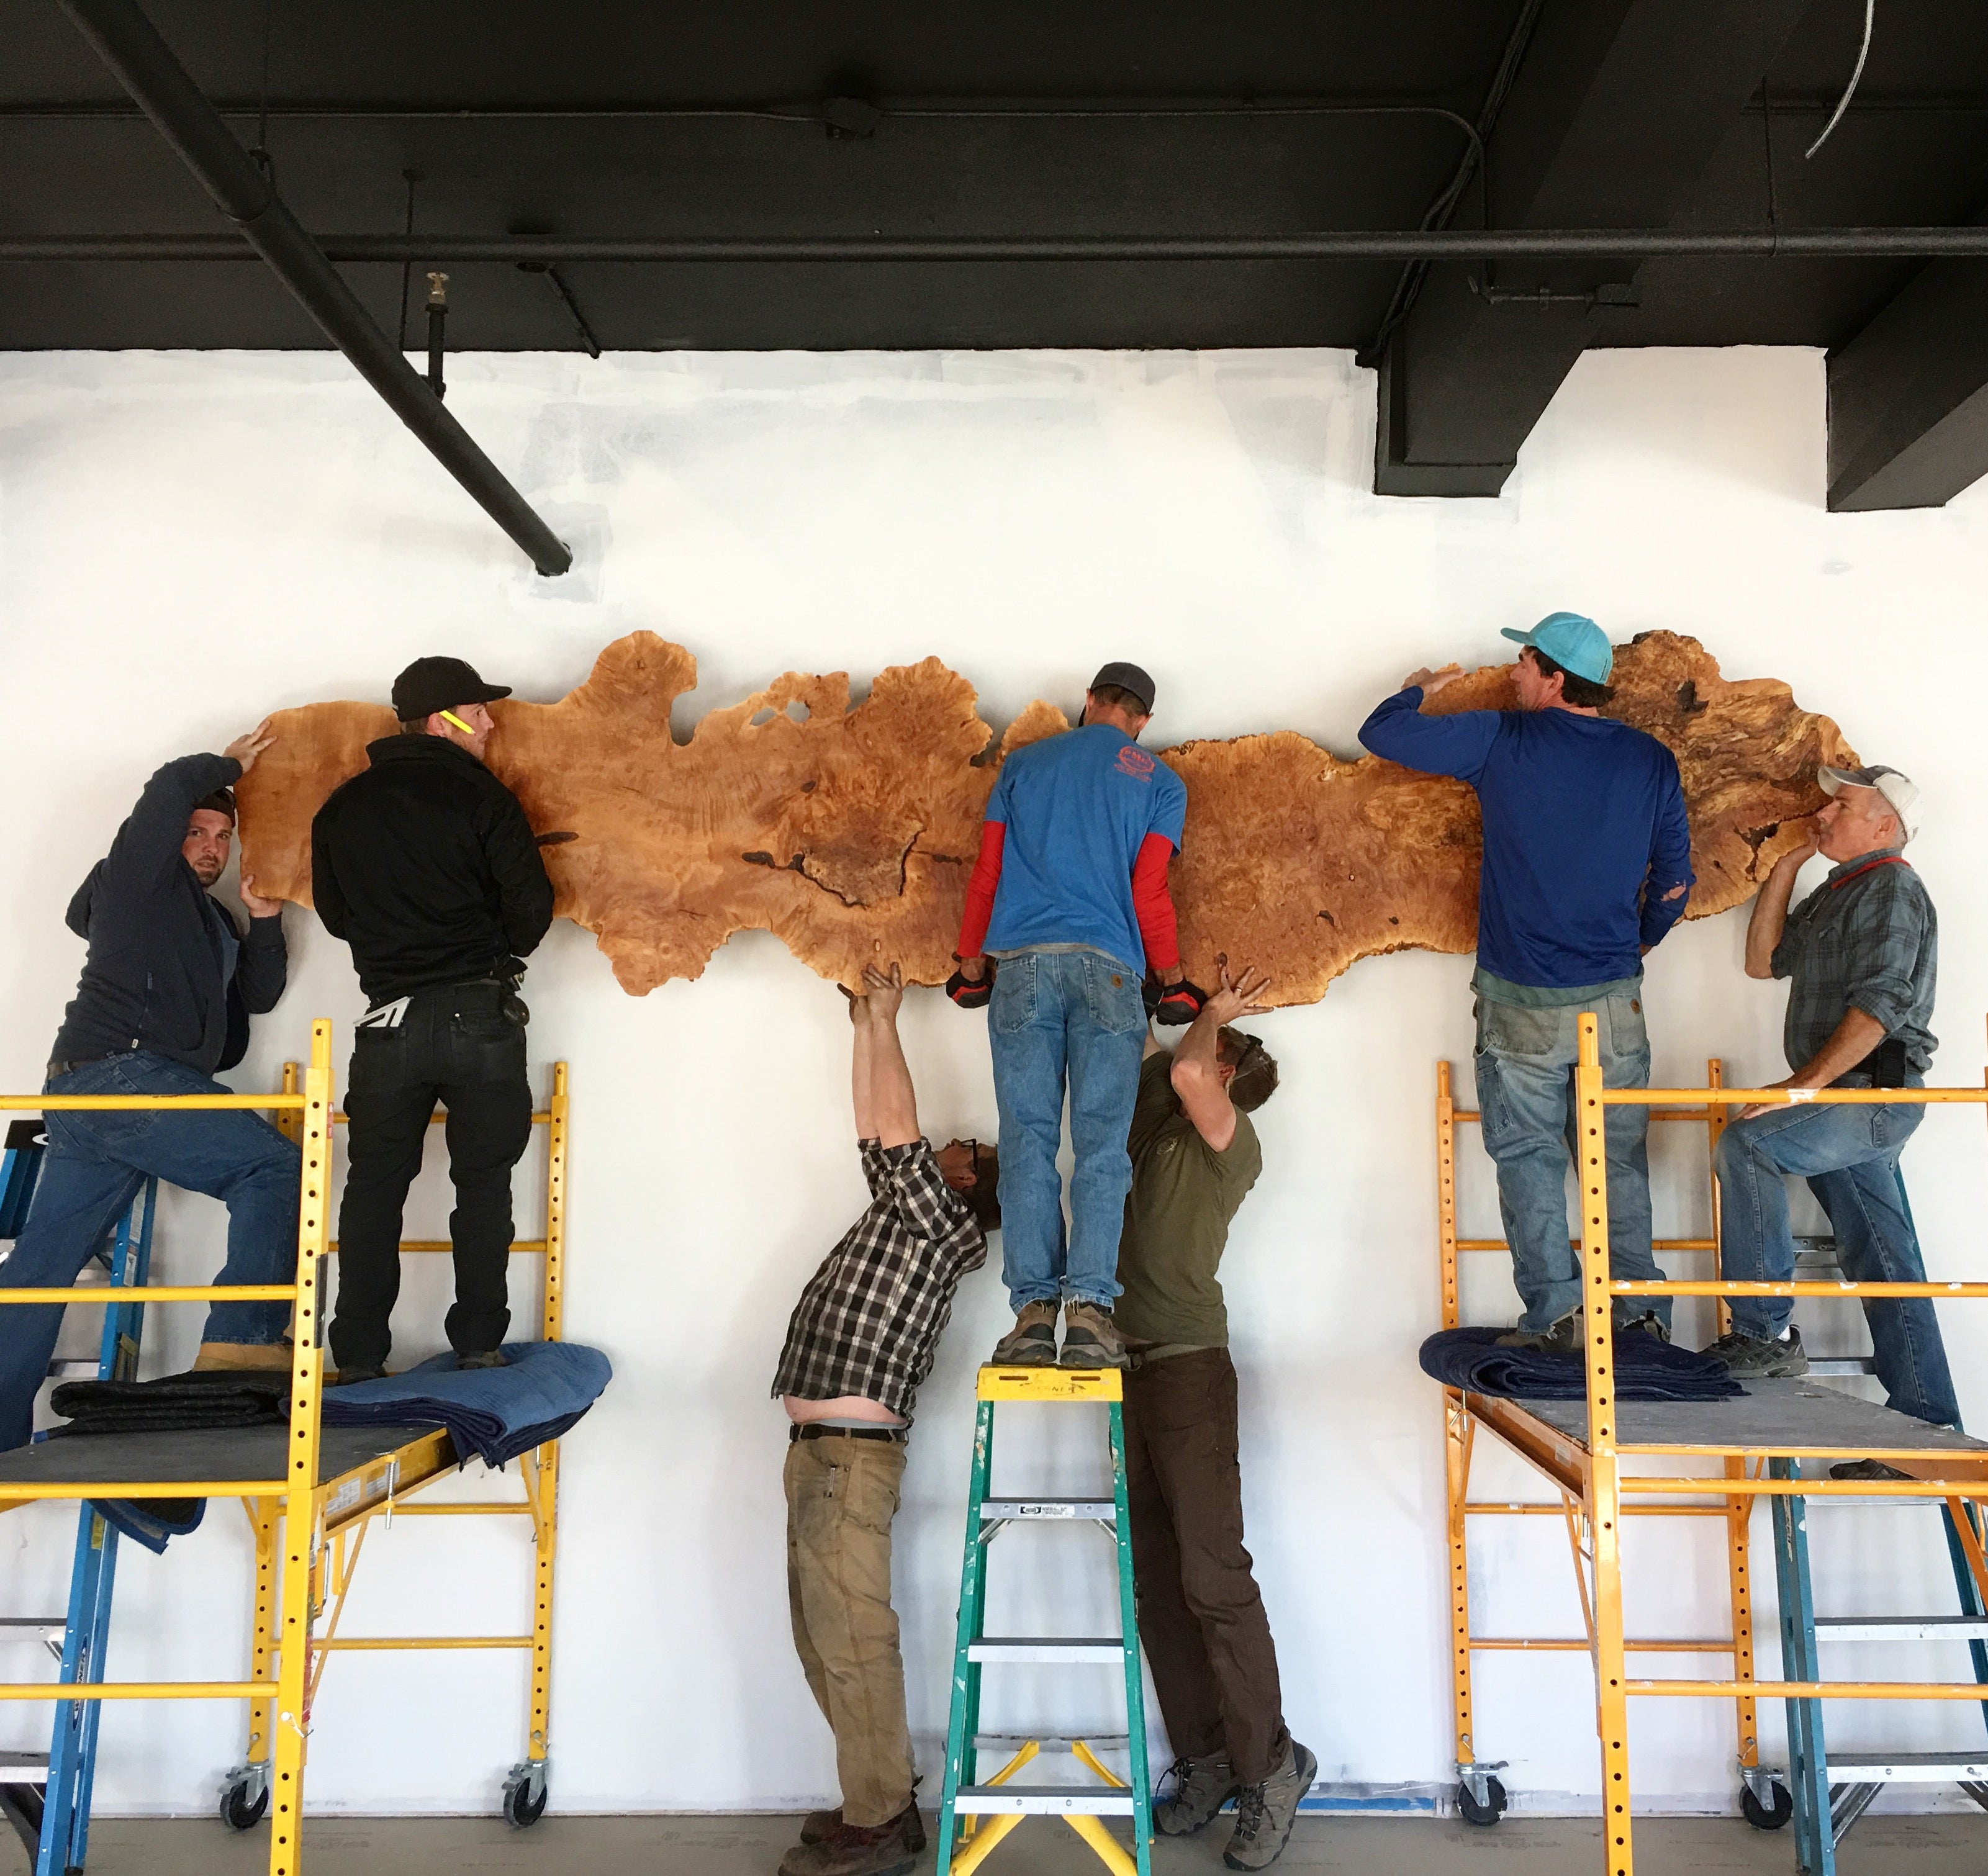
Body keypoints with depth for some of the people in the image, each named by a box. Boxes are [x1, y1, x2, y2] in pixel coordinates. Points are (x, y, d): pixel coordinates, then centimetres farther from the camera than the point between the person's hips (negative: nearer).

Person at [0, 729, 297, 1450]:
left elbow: (257, 996, 23)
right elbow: (170, 788, -12)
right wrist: (230, 763, 4)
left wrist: (265, 923, 9)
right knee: (273, 1166, -15)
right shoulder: (138, 875, 3)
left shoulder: (210, 921, 27)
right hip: (123, 1073, -9)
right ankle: (241, 1338, -24)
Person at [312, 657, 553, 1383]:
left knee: (373, 1187, 11)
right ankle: (478, 1345, 7)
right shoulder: (481, 796, -4)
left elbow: (335, 915, 15)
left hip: (388, 1019, 3)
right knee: (483, 1183, 7)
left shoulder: (343, 807, 9)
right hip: (480, 1015, -3)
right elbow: (532, 905, -8)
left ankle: (358, 1356, 11)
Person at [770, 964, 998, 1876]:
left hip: (848, 1454, -9)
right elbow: (874, 1127, 24)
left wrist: (885, 1021, -1)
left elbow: (899, 1126, -10)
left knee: (853, 1641, -4)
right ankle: (878, 1799, 22)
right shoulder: (903, 1210, 18)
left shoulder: (939, 1222, -4)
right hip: (823, 1450, 9)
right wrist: (864, 1026, 24)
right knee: (825, 1640, 13)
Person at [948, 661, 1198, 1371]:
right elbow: (1149, 893, 5)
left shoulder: (1024, 763, 18)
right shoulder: (1160, 783, 13)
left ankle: (1034, 1309, -8)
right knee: (1101, 1143, -4)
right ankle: (1089, 1308, -13)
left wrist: (971, 961, 22)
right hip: (1108, 967, -1)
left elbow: (987, 873, 13)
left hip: (1021, 963, 1)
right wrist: (1172, 979, 17)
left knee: (1028, 1138, -2)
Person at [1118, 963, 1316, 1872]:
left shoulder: (1235, 1137, -6)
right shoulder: (1156, 1124, 15)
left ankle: (1269, 1764, 6)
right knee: (1155, 1582, 8)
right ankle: (1203, 1761, 16)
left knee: (1212, 1577, -6)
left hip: (1187, 1365, -7)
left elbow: (1186, 1069, -22)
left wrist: (1214, 1015, -4)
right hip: (1130, 1367, 7)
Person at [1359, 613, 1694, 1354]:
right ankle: (1639, 1311, 17)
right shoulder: (1651, 760, 5)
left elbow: (1383, 733, -2)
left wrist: (1417, 690, 20)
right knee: (1619, 1158, 13)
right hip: (1615, 1000, 3)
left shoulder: (1502, 741, -6)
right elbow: (1675, 878, 9)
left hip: (1521, 1001, -3)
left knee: (1529, 1156, 6)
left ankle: (1557, 1311, 4)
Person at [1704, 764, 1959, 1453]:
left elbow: (1880, 1005, -20)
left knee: (1747, 1145, -26)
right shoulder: (1837, 893, 22)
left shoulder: (1893, 888, -8)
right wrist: (1784, 868, 17)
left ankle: (1765, 1333, -23)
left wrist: (1806, 1082, -25)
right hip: (1849, 1103, 10)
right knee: (1883, 1266, 8)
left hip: (1875, 1096, -10)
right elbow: (1765, 960, 23)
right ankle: (1929, 1425, 12)